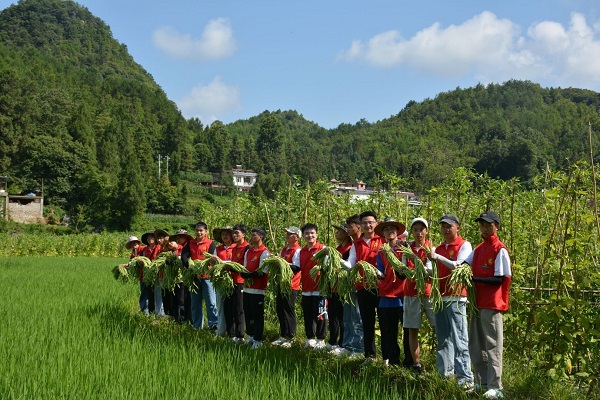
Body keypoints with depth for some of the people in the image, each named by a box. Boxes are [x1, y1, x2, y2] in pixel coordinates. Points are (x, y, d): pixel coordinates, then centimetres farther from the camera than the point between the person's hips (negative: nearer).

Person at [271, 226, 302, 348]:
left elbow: (297, 267, -21)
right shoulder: (284, 250, 16)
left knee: (288, 310, -3)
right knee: (280, 309, 10)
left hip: (291, 285, -8)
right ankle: (283, 336, 20)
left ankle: (290, 338, 6)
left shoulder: (298, 250, -10)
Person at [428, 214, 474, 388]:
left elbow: (459, 266, -14)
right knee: (442, 338, 9)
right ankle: (445, 372, 16)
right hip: (440, 296, 7)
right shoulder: (439, 248, 19)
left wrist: (437, 257, -20)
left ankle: (465, 377, -10)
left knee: (459, 339, -10)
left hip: (456, 297, -7)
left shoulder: (464, 245, 1)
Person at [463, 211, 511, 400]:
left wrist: (475, 279, -22)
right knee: (476, 345, 13)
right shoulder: (478, 248, 15)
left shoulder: (500, 250, -9)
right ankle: (481, 382, 23)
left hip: (492, 305, -8)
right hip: (477, 303, 8)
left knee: (492, 346, -6)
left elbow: (499, 280, -14)